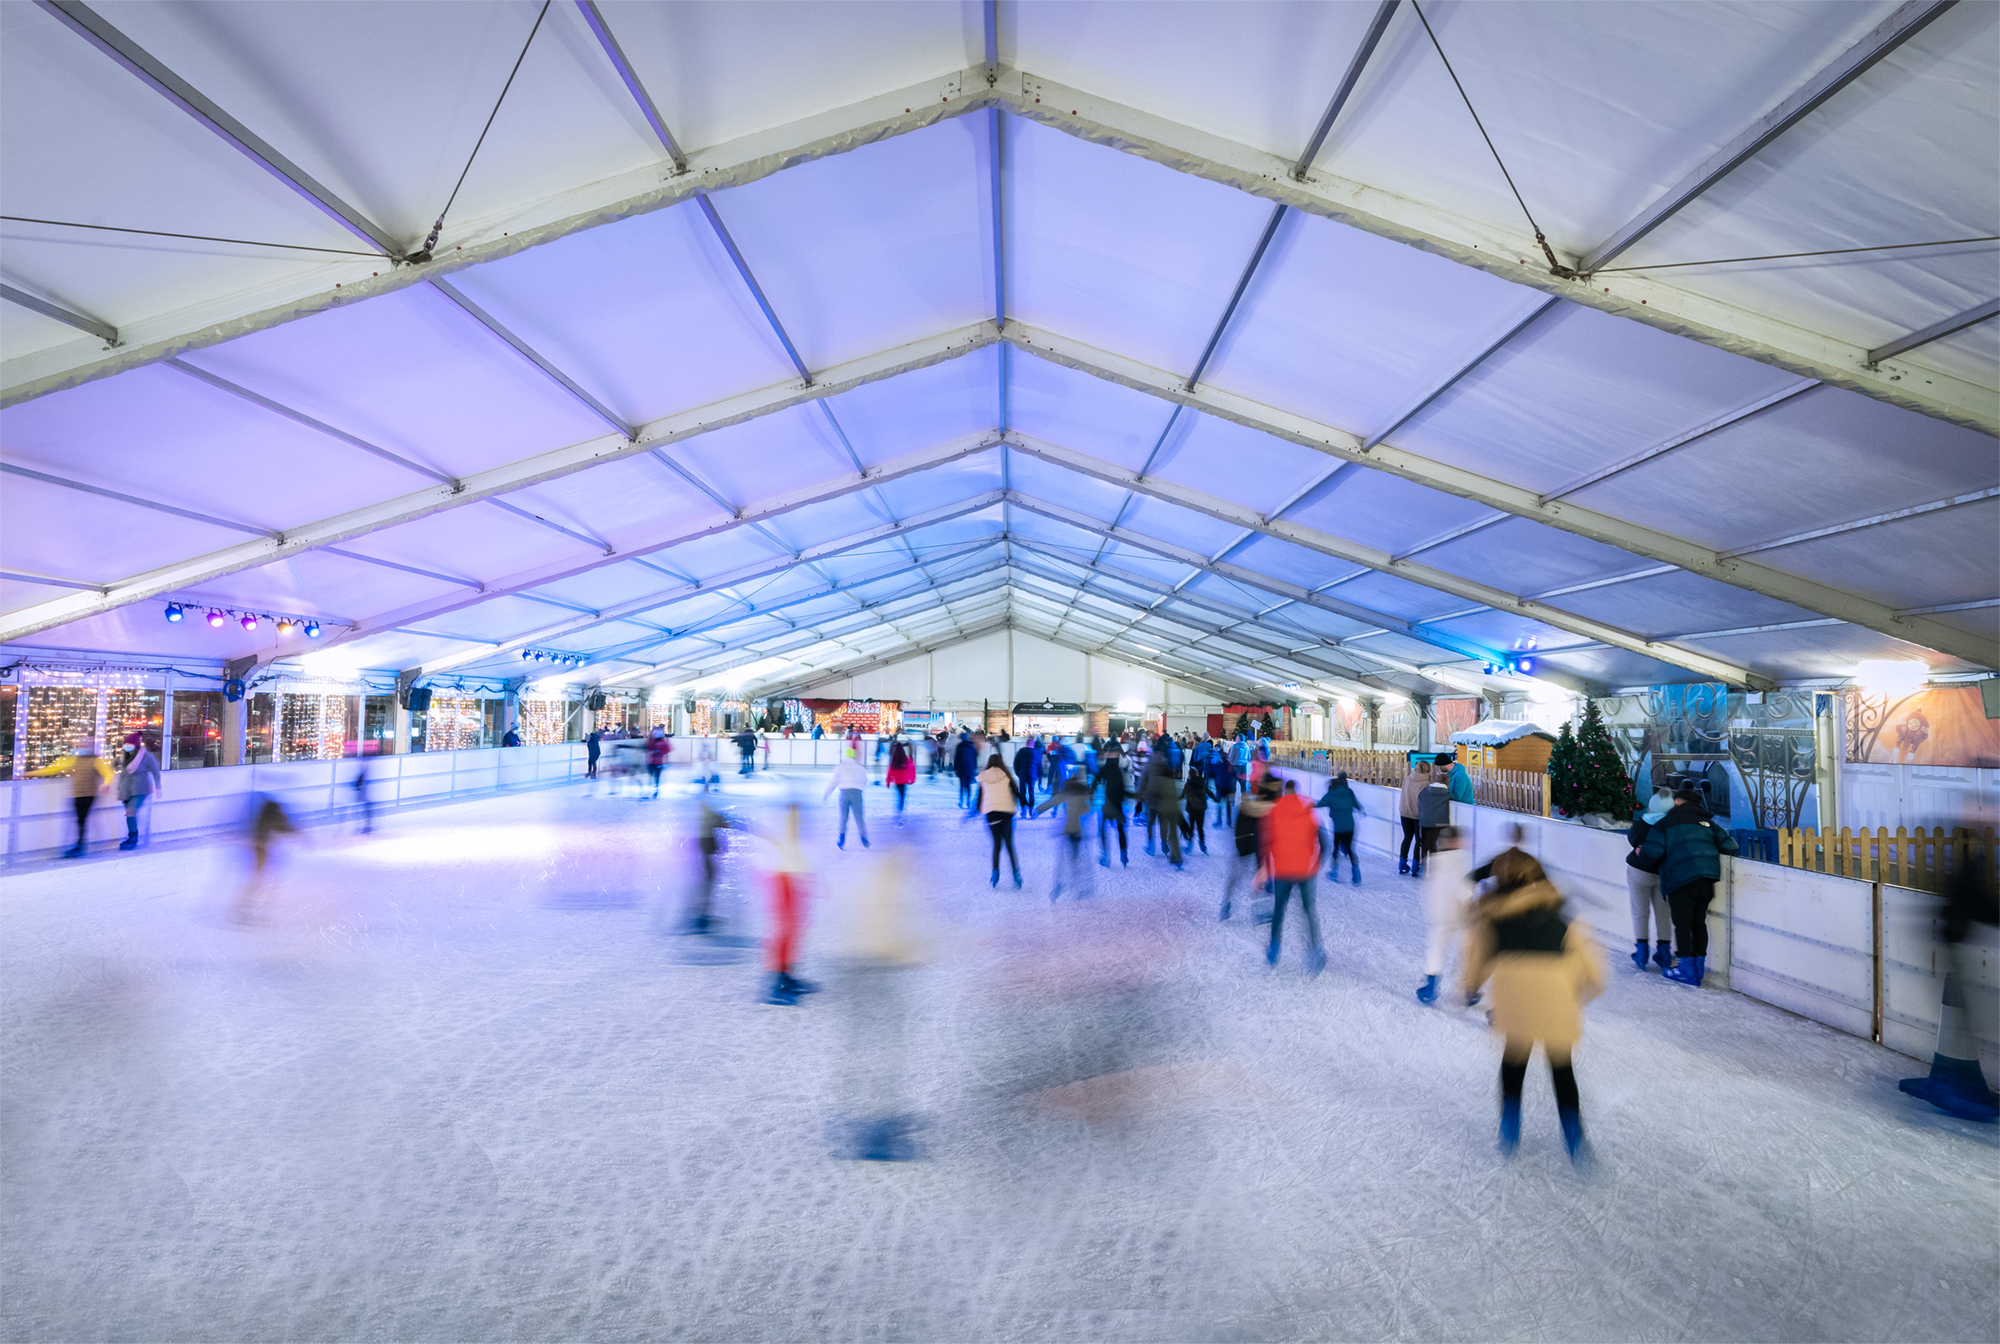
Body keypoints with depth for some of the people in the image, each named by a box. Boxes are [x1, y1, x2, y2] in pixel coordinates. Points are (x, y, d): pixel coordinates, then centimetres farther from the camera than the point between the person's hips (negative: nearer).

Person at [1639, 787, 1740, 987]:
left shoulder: (1666, 822, 4)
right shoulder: (1706, 821, 18)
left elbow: (1653, 851, -6)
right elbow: (1729, 845, 12)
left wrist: (1641, 852, 14)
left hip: (1681, 879, -5)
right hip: (1707, 879, 5)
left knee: (1682, 922, 2)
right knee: (1699, 921, 15)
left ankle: (1687, 969, 3)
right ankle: (1699, 966, 18)